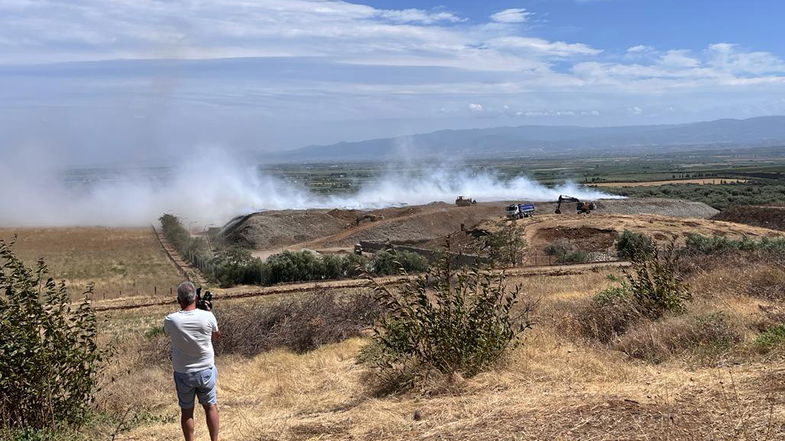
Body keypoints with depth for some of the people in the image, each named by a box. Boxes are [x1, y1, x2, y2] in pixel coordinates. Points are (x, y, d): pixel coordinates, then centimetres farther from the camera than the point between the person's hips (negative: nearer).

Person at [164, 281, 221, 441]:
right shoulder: (208, 317, -17)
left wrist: (182, 311, 7)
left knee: (186, 410, 14)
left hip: (183, 373, 0)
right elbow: (216, 335, 5)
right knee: (210, 406, 16)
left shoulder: (171, 320, -17)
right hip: (206, 371, 0)